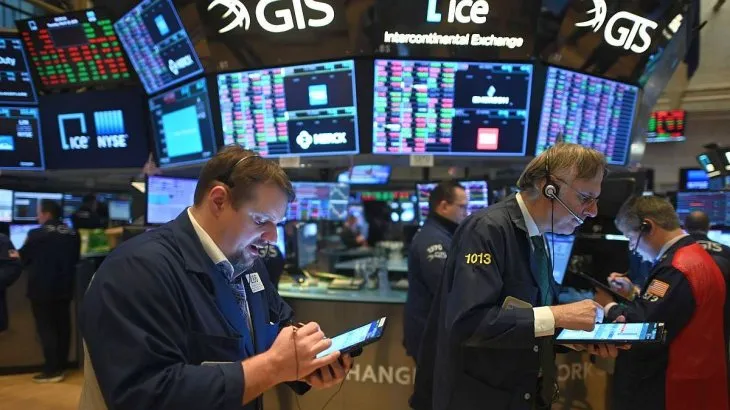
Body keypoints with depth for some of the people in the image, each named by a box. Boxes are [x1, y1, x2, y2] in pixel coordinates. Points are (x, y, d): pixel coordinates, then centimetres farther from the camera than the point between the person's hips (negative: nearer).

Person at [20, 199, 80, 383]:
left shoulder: (37, 234, -15)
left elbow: (24, 258, -2)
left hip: (42, 288, -6)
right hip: (64, 287, 6)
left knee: (46, 328, 1)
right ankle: (61, 365, 20)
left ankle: (52, 370, 2)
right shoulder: (72, 234, 4)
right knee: (62, 326, 12)